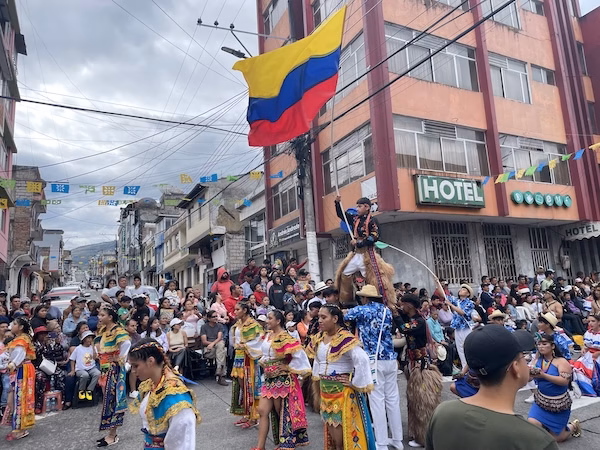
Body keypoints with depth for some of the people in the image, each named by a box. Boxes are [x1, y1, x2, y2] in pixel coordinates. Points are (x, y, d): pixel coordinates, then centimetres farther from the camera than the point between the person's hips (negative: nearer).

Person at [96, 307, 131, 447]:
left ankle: (112, 436, 9)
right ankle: (111, 433, 25)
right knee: (108, 400, 14)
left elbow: (127, 343, -34)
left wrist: (120, 358, -21)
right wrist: (100, 355, 12)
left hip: (113, 369, -9)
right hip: (105, 368, 9)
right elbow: (98, 343, 27)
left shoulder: (117, 331, -18)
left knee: (111, 400, -2)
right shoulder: (103, 330, 8)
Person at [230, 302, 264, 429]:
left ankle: (253, 418, 5)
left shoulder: (252, 324, -10)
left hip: (248, 358, -7)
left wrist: (244, 346, -15)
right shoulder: (237, 325, 13)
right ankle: (246, 414, 21)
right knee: (240, 385, 9)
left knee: (249, 386, -4)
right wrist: (236, 345, 6)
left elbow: (258, 340, -16)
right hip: (238, 357, 8)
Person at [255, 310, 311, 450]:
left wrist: (289, 367, -14)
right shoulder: (268, 336, 6)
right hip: (269, 379, 8)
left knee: (282, 412, 7)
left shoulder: (285, 337, -19)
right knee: (262, 410, 4)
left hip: (283, 379, -7)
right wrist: (263, 363, 8)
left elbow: (299, 355, -25)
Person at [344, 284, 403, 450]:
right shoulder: (387, 310, 10)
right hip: (391, 359, 5)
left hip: (374, 361, -5)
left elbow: (343, 318, 12)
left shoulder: (360, 310, -5)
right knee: (393, 398, 12)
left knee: (377, 400, 1)